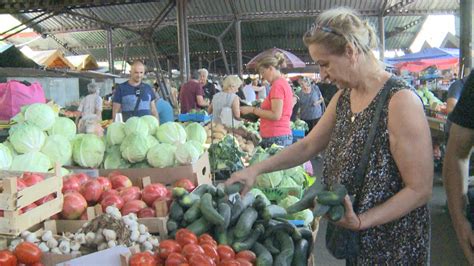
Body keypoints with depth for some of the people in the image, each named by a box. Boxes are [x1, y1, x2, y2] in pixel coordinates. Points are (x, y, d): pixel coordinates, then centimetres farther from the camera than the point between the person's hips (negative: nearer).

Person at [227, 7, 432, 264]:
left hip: (394, 244, -7)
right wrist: (256, 169, -1)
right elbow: (308, 146, 8)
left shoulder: (400, 101, -22)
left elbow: (420, 190, -20)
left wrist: (361, 221, -27)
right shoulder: (343, 97, 3)